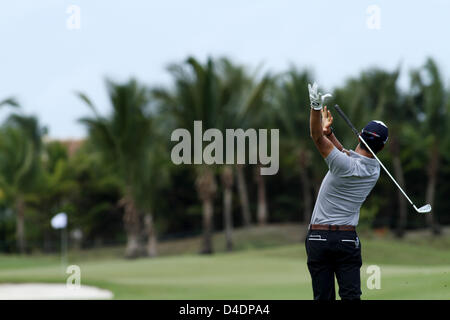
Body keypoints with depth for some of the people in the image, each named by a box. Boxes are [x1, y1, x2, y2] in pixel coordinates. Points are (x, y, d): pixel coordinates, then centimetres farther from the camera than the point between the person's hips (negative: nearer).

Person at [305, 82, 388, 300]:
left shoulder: (344, 164, -16)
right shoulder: (375, 170, 3)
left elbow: (317, 137, -20)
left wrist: (316, 106, -27)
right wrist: (329, 132, 3)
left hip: (318, 236, -4)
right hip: (348, 239, 4)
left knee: (323, 297, -1)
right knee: (351, 296, 0)